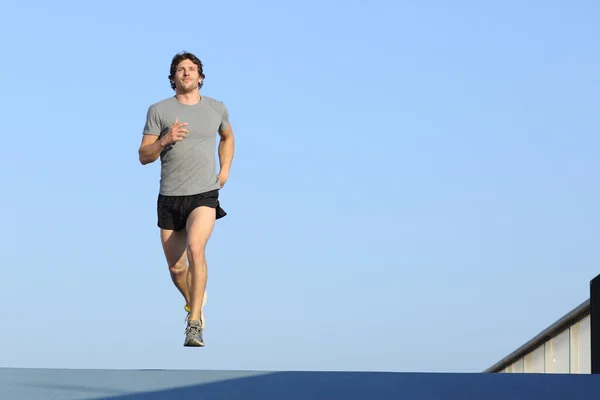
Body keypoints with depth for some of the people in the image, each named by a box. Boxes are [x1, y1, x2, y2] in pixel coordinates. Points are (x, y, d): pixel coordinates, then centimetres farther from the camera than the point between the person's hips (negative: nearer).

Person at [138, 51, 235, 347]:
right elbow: (143, 156, 1)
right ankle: (194, 304, 40)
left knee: (194, 249, -27)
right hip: (170, 198, 1)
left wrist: (225, 169, 16)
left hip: (205, 195, -1)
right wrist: (165, 140, -18)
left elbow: (227, 136, 30)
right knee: (176, 269, 7)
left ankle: (195, 324, -23)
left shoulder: (217, 109, 8)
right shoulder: (158, 111, 1)